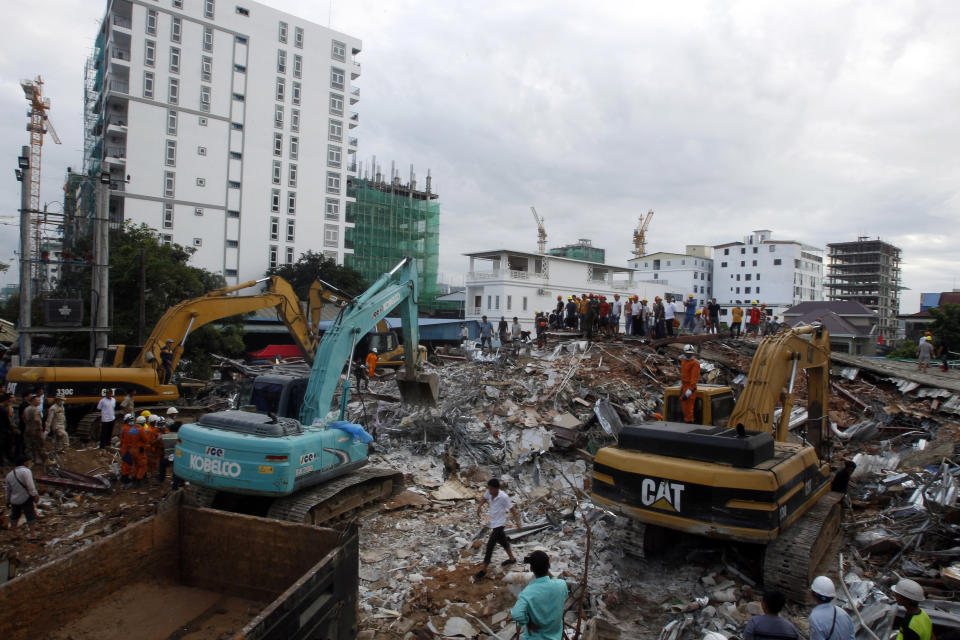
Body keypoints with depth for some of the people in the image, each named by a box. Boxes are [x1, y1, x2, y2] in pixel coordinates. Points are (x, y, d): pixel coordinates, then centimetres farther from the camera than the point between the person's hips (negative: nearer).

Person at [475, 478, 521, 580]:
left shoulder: (503, 497, -26)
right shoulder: (489, 492, -9)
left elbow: (512, 509, -19)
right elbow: (484, 498, 13)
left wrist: (517, 522, -25)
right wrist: (479, 506, -5)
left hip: (499, 524, -7)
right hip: (493, 523, 7)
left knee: (490, 545, -6)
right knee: (502, 541, 24)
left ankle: (484, 569, 3)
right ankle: (511, 558, 45)